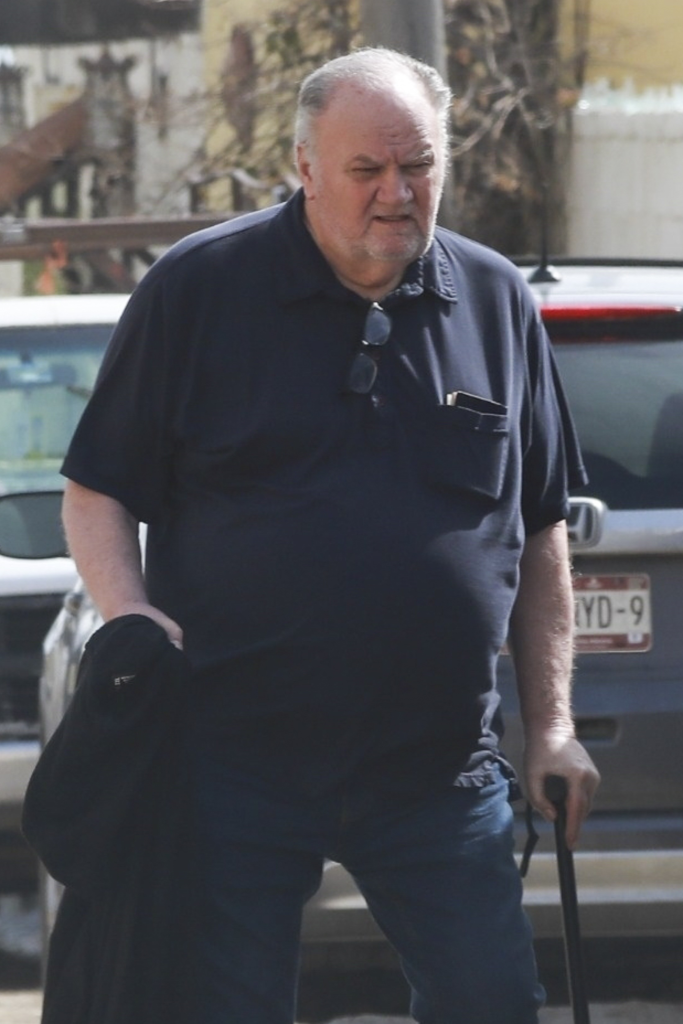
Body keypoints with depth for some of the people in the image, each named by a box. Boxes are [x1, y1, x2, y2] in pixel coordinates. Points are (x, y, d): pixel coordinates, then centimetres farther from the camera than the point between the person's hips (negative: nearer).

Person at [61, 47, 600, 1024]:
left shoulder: (497, 302, 9)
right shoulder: (197, 288, 0)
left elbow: (540, 530, 15)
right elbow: (97, 492, 3)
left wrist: (551, 725, 11)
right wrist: (130, 617, -16)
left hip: (440, 769, 2)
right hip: (235, 760, -2)